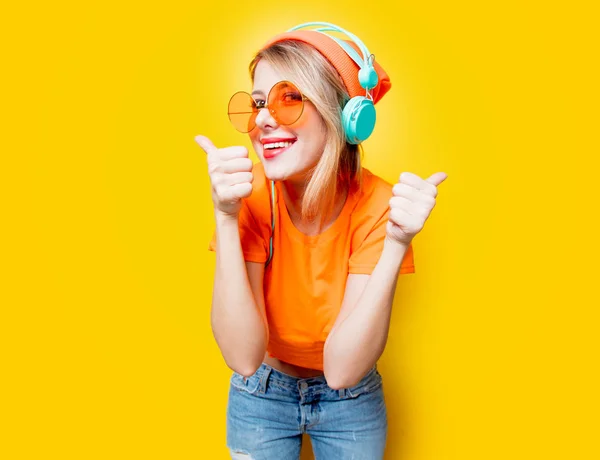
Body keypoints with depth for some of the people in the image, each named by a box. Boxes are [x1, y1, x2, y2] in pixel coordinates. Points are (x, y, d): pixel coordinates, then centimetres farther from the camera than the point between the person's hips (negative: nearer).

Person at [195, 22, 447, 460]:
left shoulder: (379, 205, -24)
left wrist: (397, 243, -38)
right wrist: (226, 218, -36)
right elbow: (244, 357, -28)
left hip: (351, 399, 0)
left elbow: (342, 369, -28)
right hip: (262, 394, 1)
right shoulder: (251, 197, -22)